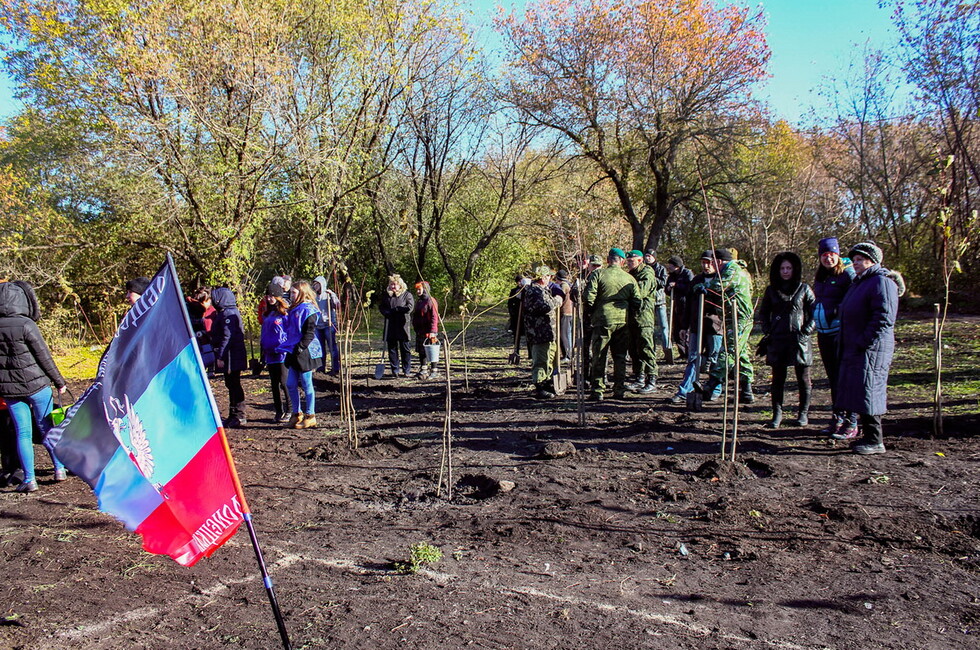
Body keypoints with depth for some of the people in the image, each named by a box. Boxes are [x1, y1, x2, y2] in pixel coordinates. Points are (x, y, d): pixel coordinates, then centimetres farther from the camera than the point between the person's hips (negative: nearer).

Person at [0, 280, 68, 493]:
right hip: (35, 384, -3)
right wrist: (59, 381, -2)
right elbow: (44, 357, -11)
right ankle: (59, 469, 19)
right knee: (47, 427, 12)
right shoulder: (26, 325, -15)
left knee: (22, 433, 9)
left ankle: (29, 479, 9)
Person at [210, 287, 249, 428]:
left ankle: (239, 416, 1)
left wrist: (220, 357, -21)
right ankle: (233, 415, 22)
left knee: (234, 385, -5)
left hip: (231, 357, -10)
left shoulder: (228, 314, -16)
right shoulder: (224, 313, 17)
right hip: (230, 357, 10)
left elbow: (227, 337, -22)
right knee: (231, 384, 14)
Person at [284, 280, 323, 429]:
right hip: (293, 354, 9)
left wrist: (300, 348, -23)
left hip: (305, 354, -9)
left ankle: (310, 416, 9)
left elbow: (309, 333, -18)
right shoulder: (293, 309, 15)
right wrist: (289, 347, 14)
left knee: (307, 386, 0)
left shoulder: (308, 310, -12)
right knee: (290, 384, 11)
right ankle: (297, 413, 23)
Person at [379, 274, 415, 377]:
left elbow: (410, 307, -11)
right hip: (390, 325, 4)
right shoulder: (386, 295, 12)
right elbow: (382, 308, 17)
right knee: (392, 348, 5)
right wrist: (387, 313, -6)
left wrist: (395, 309, -9)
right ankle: (395, 370, 12)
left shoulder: (407, 294, 0)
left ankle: (406, 370, 7)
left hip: (402, 325, -4)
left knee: (404, 348, 0)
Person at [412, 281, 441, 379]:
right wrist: (415, 327, 18)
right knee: (421, 351, 11)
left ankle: (433, 370, 9)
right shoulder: (418, 302, 15)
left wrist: (432, 332, -21)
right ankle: (423, 370, 20)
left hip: (429, 332, -8)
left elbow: (434, 317, -17)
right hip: (420, 331, 8)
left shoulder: (431, 301, -12)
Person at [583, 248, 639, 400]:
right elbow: (637, 302, 6)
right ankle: (619, 390, 14)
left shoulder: (598, 274, -4)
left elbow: (588, 298, -11)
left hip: (603, 320, -3)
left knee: (599, 357, 4)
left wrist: (593, 310, 8)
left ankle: (597, 391, 4)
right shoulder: (629, 278, 5)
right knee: (620, 357, 12)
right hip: (623, 321, 3)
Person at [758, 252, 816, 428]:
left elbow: (814, 312, 3)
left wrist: (806, 332, -7)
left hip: (799, 340, -2)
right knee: (778, 378, 4)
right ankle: (777, 413, 9)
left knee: (803, 379, 5)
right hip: (777, 341, 2)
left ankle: (803, 413, 16)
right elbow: (763, 313, 17)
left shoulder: (804, 289, 3)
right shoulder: (771, 290, 9)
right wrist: (767, 332, 5)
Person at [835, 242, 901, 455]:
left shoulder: (881, 282, -12)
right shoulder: (859, 282, 20)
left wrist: (864, 342, -20)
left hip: (871, 350, -10)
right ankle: (868, 436, 21)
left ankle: (875, 441, -1)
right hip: (854, 349, 10)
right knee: (857, 393, 12)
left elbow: (884, 317, -21)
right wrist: (846, 346, 19)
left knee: (868, 393, -8)